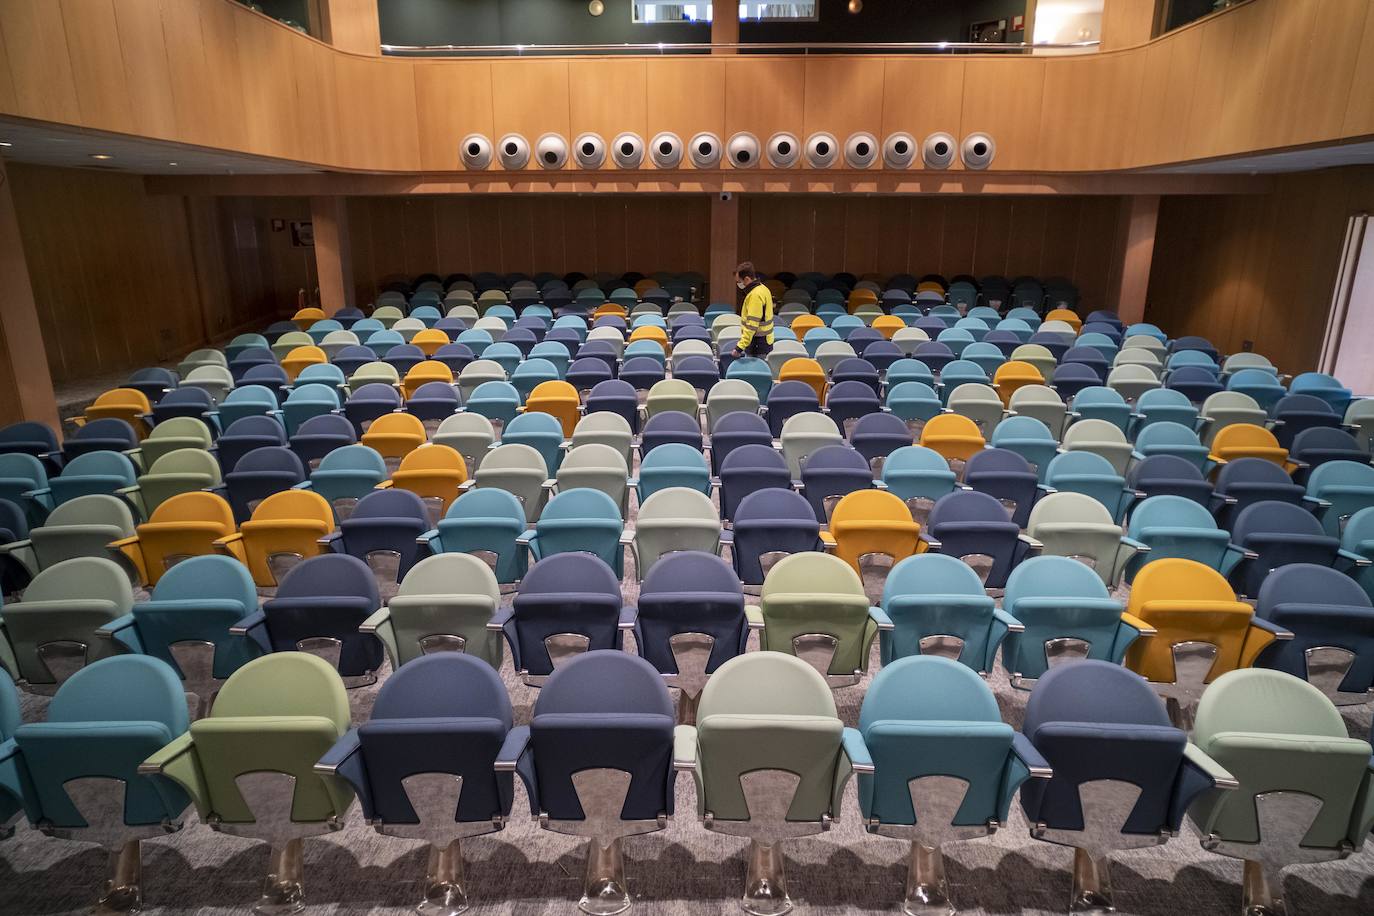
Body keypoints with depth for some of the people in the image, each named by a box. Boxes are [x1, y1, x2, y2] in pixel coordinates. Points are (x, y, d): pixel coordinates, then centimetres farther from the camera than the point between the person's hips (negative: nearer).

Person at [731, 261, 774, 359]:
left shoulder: (755, 295, -20)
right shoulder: (762, 288, 11)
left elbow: (752, 325, -25)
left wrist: (740, 347, -26)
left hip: (757, 344, -10)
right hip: (764, 341, 10)